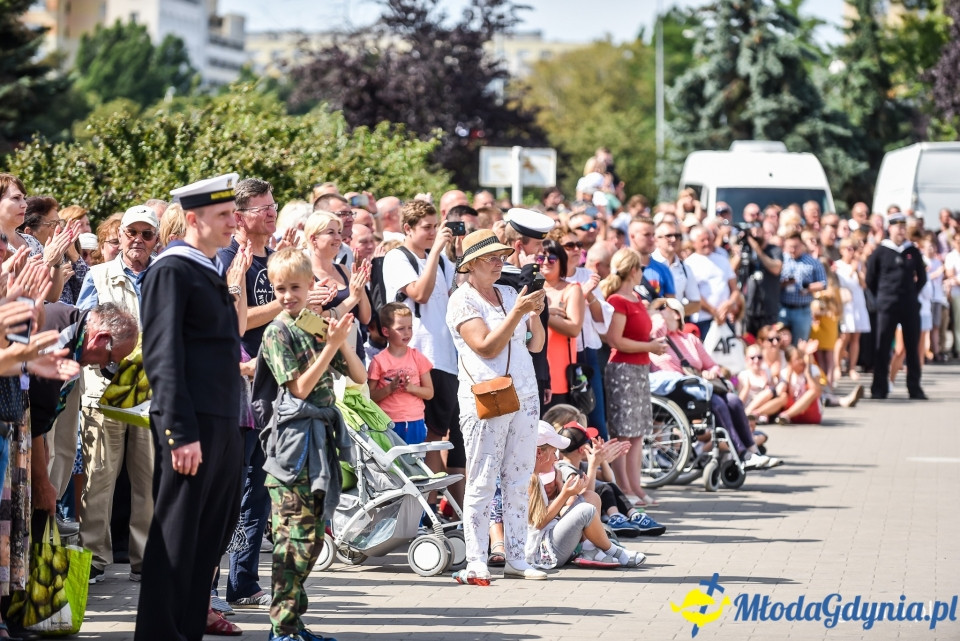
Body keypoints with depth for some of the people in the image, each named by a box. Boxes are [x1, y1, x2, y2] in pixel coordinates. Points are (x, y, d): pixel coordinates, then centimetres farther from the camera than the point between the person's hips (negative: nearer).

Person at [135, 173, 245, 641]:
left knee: (211, 538, 12)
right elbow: (163, 357, -16)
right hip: (191, 426, -9)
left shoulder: (211, 274, 19)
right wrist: (181, 434, -21)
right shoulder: (171, 272, -9)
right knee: (177, 538, -4)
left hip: (223, 424, 9)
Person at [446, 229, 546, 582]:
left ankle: (515, 558, 11)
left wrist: (535, 315, -5)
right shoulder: (462, 300, -4)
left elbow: (535, 345, 14)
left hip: (524, 395, 6)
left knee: (518, 481, 6)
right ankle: (476, 562, -4)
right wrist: (517, 312, -19)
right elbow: (487, 347, -14)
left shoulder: (510, 293, 15)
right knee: (482, 483, -6)